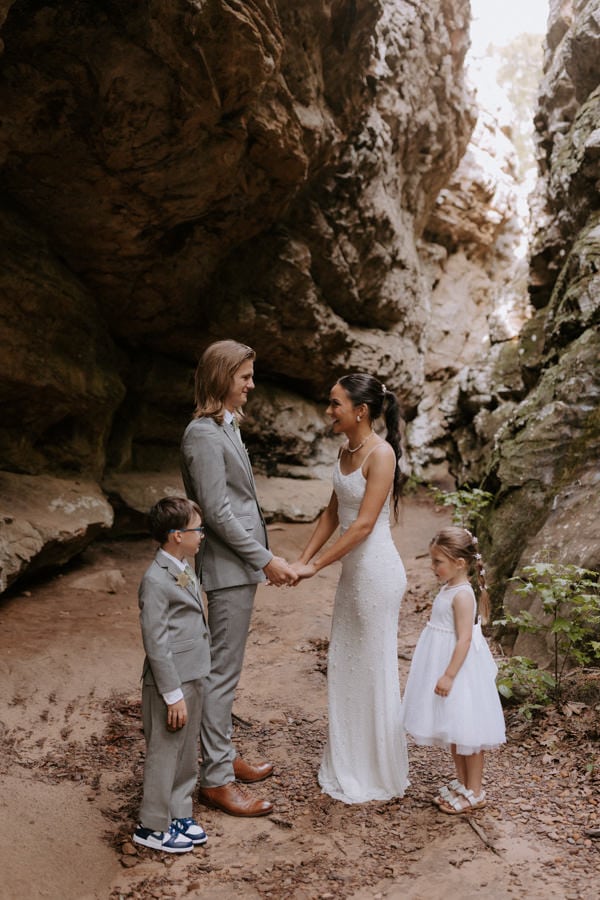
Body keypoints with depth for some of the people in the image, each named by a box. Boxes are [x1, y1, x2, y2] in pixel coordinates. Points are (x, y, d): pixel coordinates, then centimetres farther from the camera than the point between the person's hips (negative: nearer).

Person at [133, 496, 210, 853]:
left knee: (188, 752, 19)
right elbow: (156, 644, -21)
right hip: (171, 682, -9)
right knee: (164, 754, 6)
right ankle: (153, 826, 22)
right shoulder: (156, 581, -22)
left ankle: (179, 814, 34)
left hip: (194, 677, 9)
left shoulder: (184, 569, 7)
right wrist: (173, 694, -18)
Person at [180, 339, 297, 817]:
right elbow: (217, 512, -21)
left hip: (241, 565, 10)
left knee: (226, 668, 18)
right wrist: (265, 559, -16)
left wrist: (262, 556, 17)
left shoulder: (226, 425, 13)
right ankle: (216, 779, 9)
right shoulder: (204, 435, -18)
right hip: (228, 567, -10)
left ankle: (223, 755, 31)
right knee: (223, 671, -1)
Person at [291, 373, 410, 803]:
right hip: (352, 570, 9)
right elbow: (333, 513, 12)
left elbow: (363, 524, -22)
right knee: (344, 668, 17)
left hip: (377, 572, -9)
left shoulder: (381, 454, -19)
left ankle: (381, 777, 23)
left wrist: (316, 566, -18)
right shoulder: (347, 450, 7)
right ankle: (350, 766, 34)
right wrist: (302, 560, 6)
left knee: (376, 671, 5)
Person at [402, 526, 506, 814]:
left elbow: (464, 639, -24)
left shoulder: (462, 595, -21)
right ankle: (461, 782, 32)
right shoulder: (448, 589, 8)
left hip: (459, 671, -10)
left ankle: (474, 792, 16)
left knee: (466, 732, 3)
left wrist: (449, 676, -25)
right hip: (446, 667, 10)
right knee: (453, 731, 19)